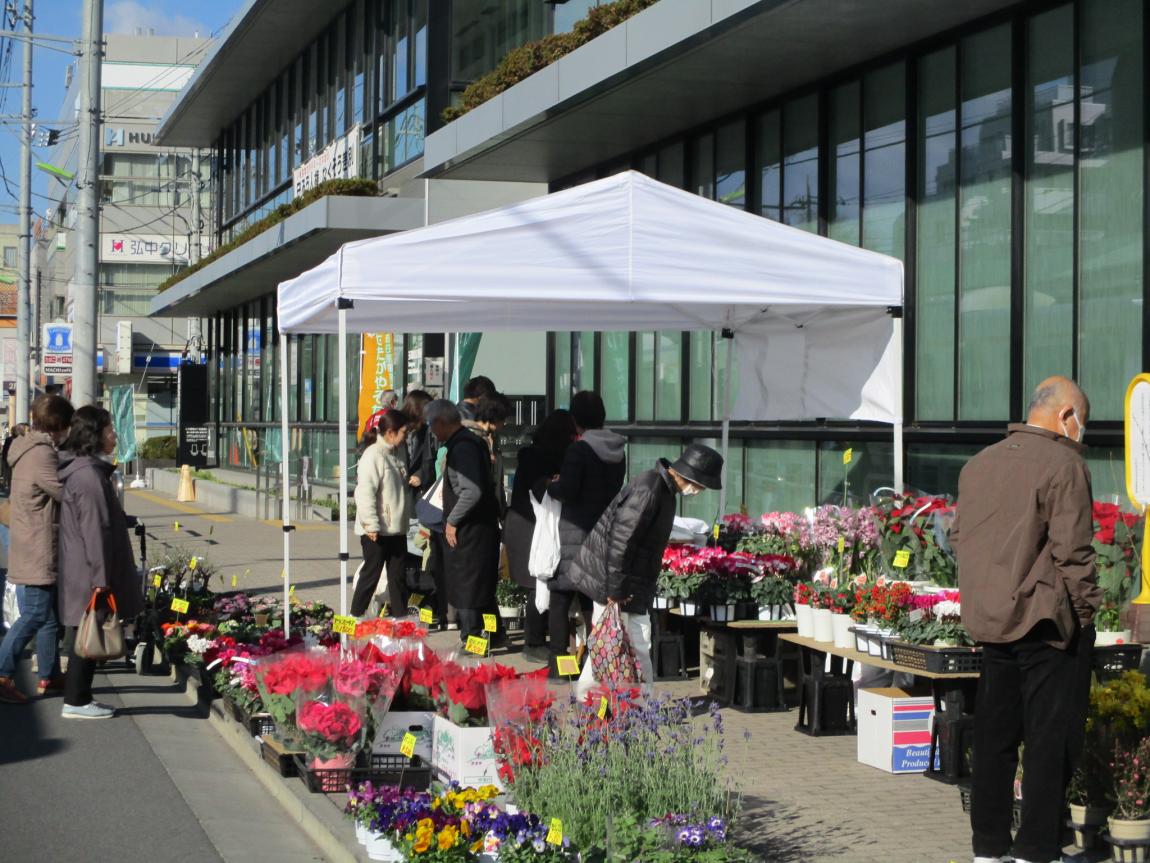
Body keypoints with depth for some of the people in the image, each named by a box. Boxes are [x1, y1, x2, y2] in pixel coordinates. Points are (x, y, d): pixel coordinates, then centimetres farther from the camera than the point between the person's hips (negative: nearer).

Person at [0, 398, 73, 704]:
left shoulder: (29, 449, 14)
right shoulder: (42, 454, -19)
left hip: (35, 548, 11)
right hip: (40, 549, -11)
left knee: (50, 612, 15)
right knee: (36, 614, -7)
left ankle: (49, 676, 21)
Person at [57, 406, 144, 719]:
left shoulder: (87, 470, 13)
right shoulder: (89, 475, -20)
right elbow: (94, 531, -22)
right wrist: (101, 579, -21)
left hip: (82, 573, 10)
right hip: (88, 576, -10)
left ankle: (78, 698, 21)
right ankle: (76, 701, 6)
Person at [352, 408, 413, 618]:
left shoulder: (398, 454, 10)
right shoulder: (373, 456, -18)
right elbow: (365, 493, -22)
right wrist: (371, 525, -23)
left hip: (397, 528, 8)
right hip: (377, 530, -8)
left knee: (399, 575, 11)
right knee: (371, 574, 0)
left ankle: (400, 617, 18)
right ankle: (356, 616, 11)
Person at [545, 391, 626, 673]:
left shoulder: (579, 450, -14)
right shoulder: (618, 451, 8)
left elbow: (567, 491, -18)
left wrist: (551, 484, 4)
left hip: (577, 532, -7)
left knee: (560, 599, -2)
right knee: (592, 600, 14)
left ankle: (558, 665, -8)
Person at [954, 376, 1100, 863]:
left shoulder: (978, 464, 12)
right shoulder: (1063, 464, -11)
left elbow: (959, 539, 16)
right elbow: (1071, 550, -15)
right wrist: (1086, 609, -6)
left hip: (990, 621, 7)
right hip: (1045, 621, -7)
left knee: (994, 733, 13)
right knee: (1051, 735, 1)